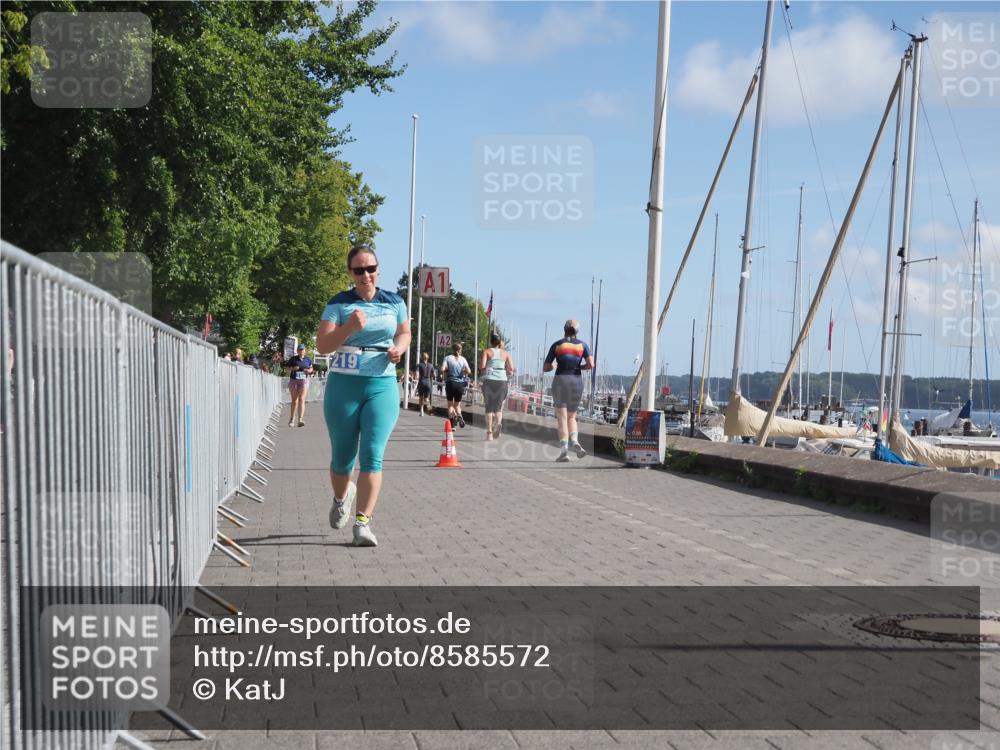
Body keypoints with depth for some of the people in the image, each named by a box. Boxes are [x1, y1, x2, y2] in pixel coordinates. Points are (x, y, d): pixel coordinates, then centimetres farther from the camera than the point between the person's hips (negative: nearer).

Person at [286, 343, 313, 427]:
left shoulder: (308, 360, 8)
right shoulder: (293, 359, 3)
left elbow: (311, 368, 16)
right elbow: (287, 368, 6)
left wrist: (309, 370, -6)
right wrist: (293, 368, -14)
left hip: (304, 380, 0)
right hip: (293, 380, 0)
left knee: (302, 399, -14)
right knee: (294, 401, 7)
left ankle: (301, 419, -22)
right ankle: (292, 419, 25)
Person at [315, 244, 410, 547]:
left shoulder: (394, 302, 6)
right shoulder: (339, 303, -2)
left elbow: (404, 333, 22)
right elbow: (322, 345, -10)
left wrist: (399, 348, -1)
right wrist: (349, 327, -26)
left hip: (382, 386, 1)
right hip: (344, 386, -1)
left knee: (372, 455, -12)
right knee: (342, 457, 10)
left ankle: (363, 523, -11)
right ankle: (342, 496, 42)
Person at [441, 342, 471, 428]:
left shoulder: (448, 358, -3)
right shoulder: (463, 359, 0)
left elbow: (442, 370, -15)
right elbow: (469, 371, -8)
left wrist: (447, 371, 6)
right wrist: (463, 372, 11)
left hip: (450, 383, -1)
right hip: (460, 383, 1)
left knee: (450, 404, 10)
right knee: (457, 404, 14)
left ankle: (452, 418, -7)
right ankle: (459, 415, -16)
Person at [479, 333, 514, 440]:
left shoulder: (486, 351, 4)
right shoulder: (505, 353, 12)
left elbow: (481, 366, -8)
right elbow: (511, 369, 5)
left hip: (489, 380, -2)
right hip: (502, 380, 2)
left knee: (489, 407, 6)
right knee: (498, 407, 10)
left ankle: (489, 432, -1)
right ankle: (498, 423, -20)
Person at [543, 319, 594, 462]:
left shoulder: (556, 345, 6)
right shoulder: (582, 345, 8)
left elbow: (546, 368, 7)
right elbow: (591, 364, -6)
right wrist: (579, 367, 14)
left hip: (560, 381, -2)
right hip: (576, 382, 2)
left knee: (562, 418, -5)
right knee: (571, 417, 16)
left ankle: (564, 450, -19)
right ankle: (574, 441, -11)